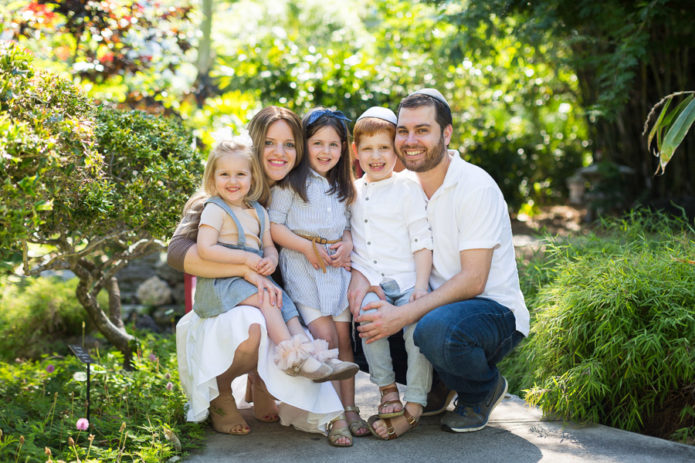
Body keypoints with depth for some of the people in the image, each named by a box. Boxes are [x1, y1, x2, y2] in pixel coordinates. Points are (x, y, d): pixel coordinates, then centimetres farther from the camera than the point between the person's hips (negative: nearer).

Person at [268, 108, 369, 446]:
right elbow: (274, 225, -6)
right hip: (303, 268, -5)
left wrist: (347, 244, -1)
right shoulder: (291, 183, -1)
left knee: (344, 337, 2)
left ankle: (350, 408, 7)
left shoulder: (342, 188, 17)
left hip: (337, 266, 5)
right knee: (325, 337, -14)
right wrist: (307, 247, -15)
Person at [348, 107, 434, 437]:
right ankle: (387, 391, -12)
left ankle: (415, 401, -13)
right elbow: (348, 234, 24)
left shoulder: (408, 189, 6)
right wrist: (358, 278, 6)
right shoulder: (352, 192, 17)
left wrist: (421, 285, -10)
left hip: (407, 281, -2)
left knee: (418, 326, -26)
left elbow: (422, 242, 1)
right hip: (370, 284, 2)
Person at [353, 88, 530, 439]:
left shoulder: (476, 187, -17)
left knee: (436, 328, -38)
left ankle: (485, 388, -5)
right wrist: (360, 272, -19)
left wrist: (404, 315, -31)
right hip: (436, 302, 7)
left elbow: (472, 280, -22)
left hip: (493, 310, -6)